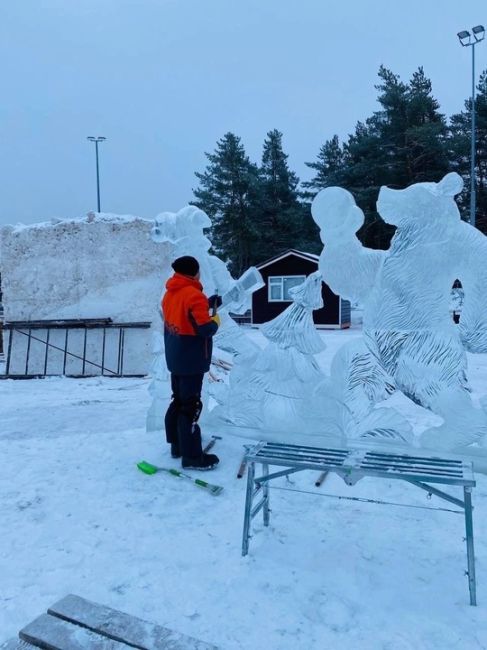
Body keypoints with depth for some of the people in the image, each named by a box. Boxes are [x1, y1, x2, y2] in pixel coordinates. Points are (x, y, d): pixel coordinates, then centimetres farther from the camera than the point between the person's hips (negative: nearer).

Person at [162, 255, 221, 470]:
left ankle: (177, 445, 30)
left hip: (175, 359, 9)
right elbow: (205, 329, -24)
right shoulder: (194, 296, -20)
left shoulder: (169, 294, 6)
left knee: (178, 401, 19)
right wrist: (215, 321, -3)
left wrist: (207, 304, 13)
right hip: (192, 361, -9)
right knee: (190, 406, -3)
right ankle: (192, 456, 5)